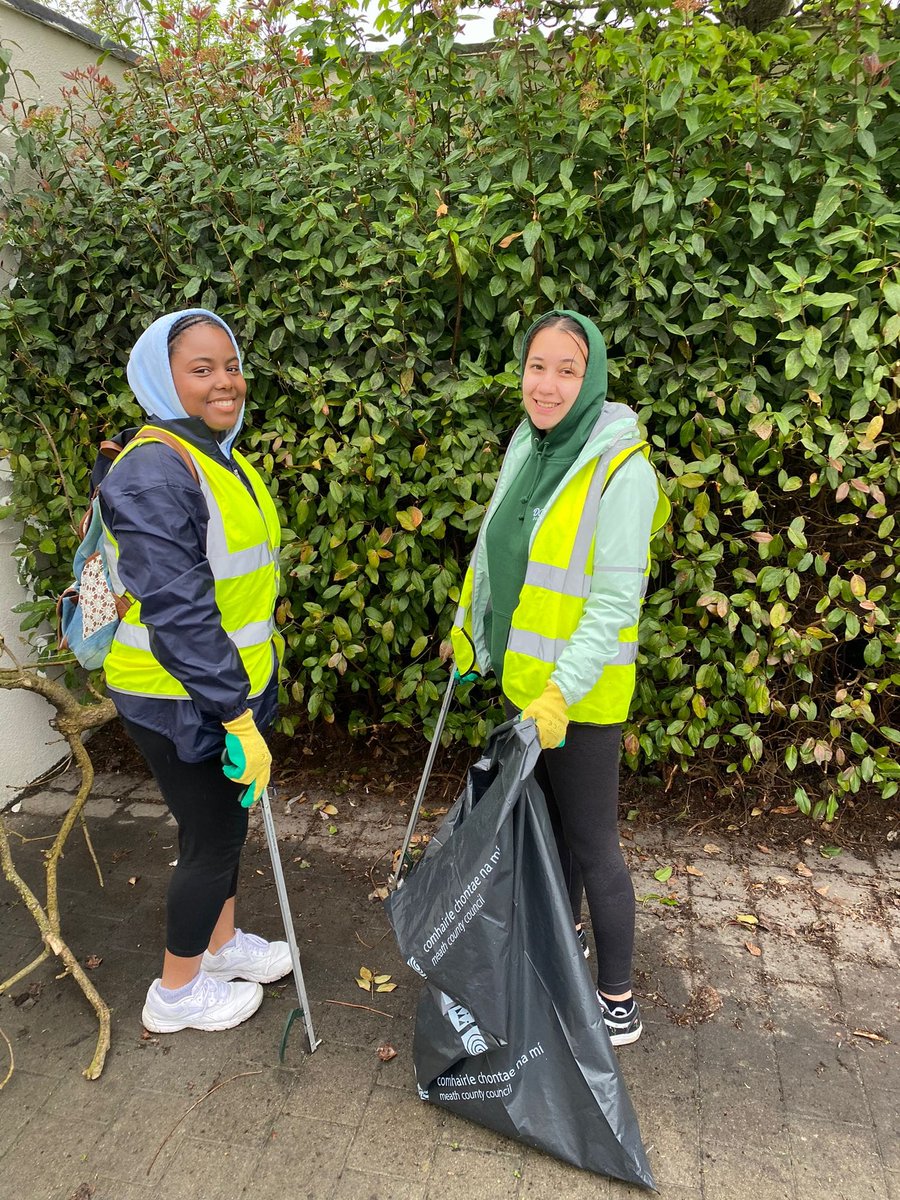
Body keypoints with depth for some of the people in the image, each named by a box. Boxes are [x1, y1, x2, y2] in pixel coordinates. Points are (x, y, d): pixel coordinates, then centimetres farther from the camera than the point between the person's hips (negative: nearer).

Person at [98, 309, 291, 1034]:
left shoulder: (220, 456, 9)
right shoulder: (154, 470, -22)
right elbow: (176, 611, -27)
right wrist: (237, 716, -24)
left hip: (232, 682, 9)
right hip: (181, 701, -9)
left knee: (227, 823, 22)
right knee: (213, 839, 6)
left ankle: (221, 943, 45)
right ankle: (176, 993, 30)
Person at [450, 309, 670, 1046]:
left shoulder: (621, 468, -19)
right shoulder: (527, 447, 4)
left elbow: (615, 602, -22)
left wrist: (561, 694, -27)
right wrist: (468, 627, 21)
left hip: (580, 695, -7)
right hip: (523, 676, 7)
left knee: (591, 841, 5)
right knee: (544, 816, 23)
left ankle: (618, 1003, 24)